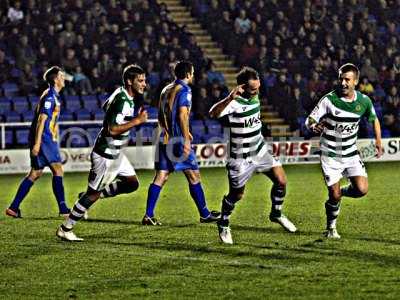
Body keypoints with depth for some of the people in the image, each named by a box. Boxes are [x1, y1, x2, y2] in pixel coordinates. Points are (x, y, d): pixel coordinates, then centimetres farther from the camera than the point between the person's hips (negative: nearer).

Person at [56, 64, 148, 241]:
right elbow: (112, 129, -30)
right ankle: (65, 229, 7)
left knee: (132, 184, 8)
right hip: (105, 155, -10)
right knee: (93, 193, -3)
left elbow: (105, 106, 24)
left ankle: (93, 195, 18)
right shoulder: (123, 101, -25)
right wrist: (137, 121, -28)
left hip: (115, 153, 10)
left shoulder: (121, 93, 5)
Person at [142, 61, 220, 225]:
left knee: (160, 177, 3)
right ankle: (205, 214, 9)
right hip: (178, 140, -7)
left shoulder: (166, 90, 16)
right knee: (193, 176, 3)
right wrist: (186, 139, -19)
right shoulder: (184, 90, -8)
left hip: (165, 139, 7)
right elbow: (182, 115, -18)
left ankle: (148, 216, -4)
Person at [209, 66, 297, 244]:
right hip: (240, 158, -6)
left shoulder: (255, 97, 1)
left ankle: (276, 214, 20)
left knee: (281, 181, -3)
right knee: (236, 194, 3)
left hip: (259, 151, 6)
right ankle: (223, 225, 28)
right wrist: (230, 98, -57)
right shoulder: (234, 103, -24)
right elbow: (213, 114, -45)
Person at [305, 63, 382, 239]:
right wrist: (314, 126, -37)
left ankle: (342, 191, 22)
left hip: (351, 153, 3)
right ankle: (331, 228, 20)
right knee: (334, 196, -7)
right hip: (330, 155, -3)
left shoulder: (364, 101, -4)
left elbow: (374, 119, 15)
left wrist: (378, 141, 10)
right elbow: (310, 120, -14)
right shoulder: (329, 99, -15)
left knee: (361, 189, -13)